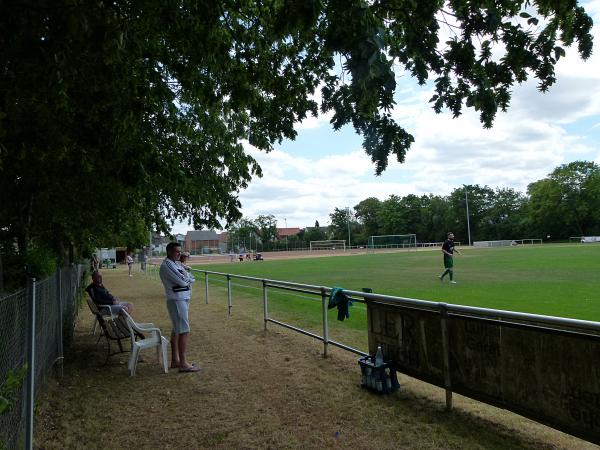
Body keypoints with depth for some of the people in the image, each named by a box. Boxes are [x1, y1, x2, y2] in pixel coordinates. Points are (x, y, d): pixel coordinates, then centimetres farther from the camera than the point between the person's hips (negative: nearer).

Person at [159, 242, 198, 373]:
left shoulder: (176, 264, 15)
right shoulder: (167, 265, -15)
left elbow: (192, 278, 10)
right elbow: (182, 281, -21)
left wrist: (185, 279, -9)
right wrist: (188, 279, -2)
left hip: (183, 299, 10)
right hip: (177, 301, -10)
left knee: (176, 330, 14)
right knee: (184, 331, -10)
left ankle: (175, 360, 23)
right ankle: (183, 364, -6)